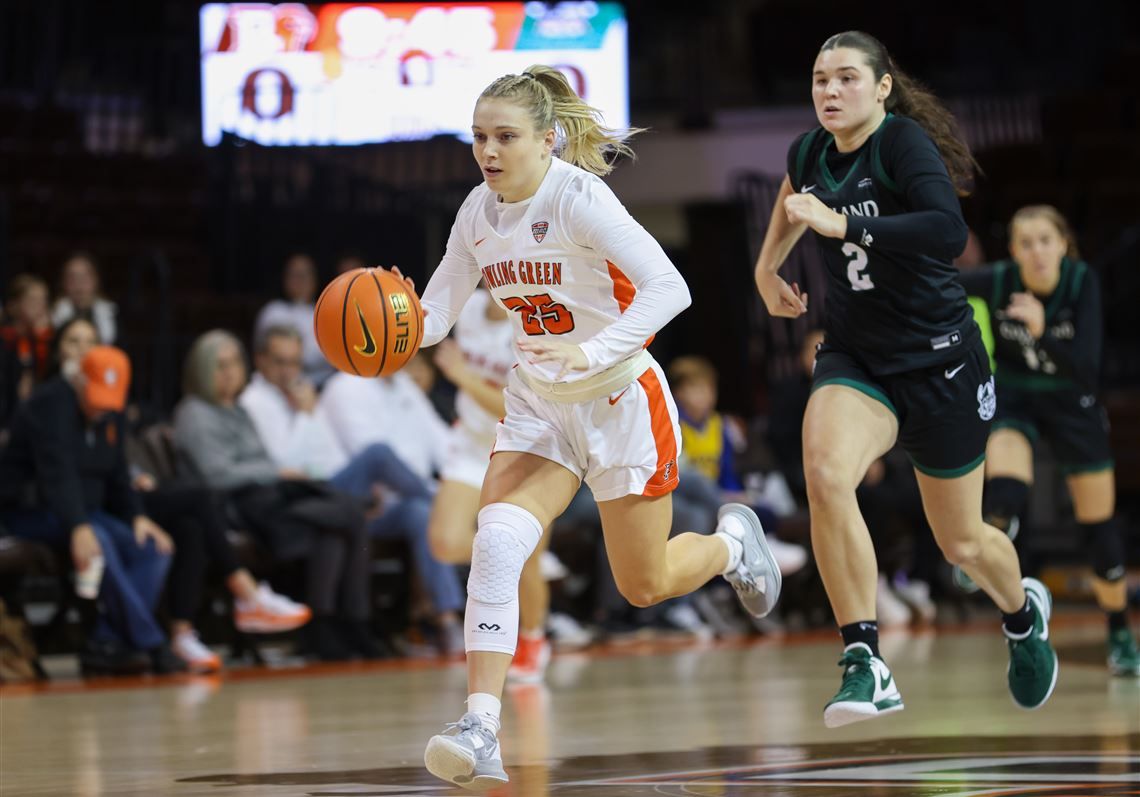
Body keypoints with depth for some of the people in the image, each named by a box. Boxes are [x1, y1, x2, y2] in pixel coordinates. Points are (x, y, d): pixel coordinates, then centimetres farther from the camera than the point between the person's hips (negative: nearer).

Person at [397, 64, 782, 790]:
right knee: (495, 543, -19)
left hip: (620, 399, -5)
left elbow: (668, 289, -29)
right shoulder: (480, 211, -3)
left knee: (645, 587, 7)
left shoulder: (579, 198, -22)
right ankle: (481, 729, -21)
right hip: (538, 404, 5)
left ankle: (732, 542, 41)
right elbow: (435, 313, 1)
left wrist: (591, 353, -41)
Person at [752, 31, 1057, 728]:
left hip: (938, 359, -4)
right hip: (854, 357, 4)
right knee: (825, 472, -29)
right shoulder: (810, 153, 2)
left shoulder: (904, 142, -17)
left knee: (962, 542, 10)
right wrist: (768, 267, 25)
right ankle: (867, 666, -26)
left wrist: (842, 223, -37)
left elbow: (948, 231, -34)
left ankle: (1023, 612, 47)